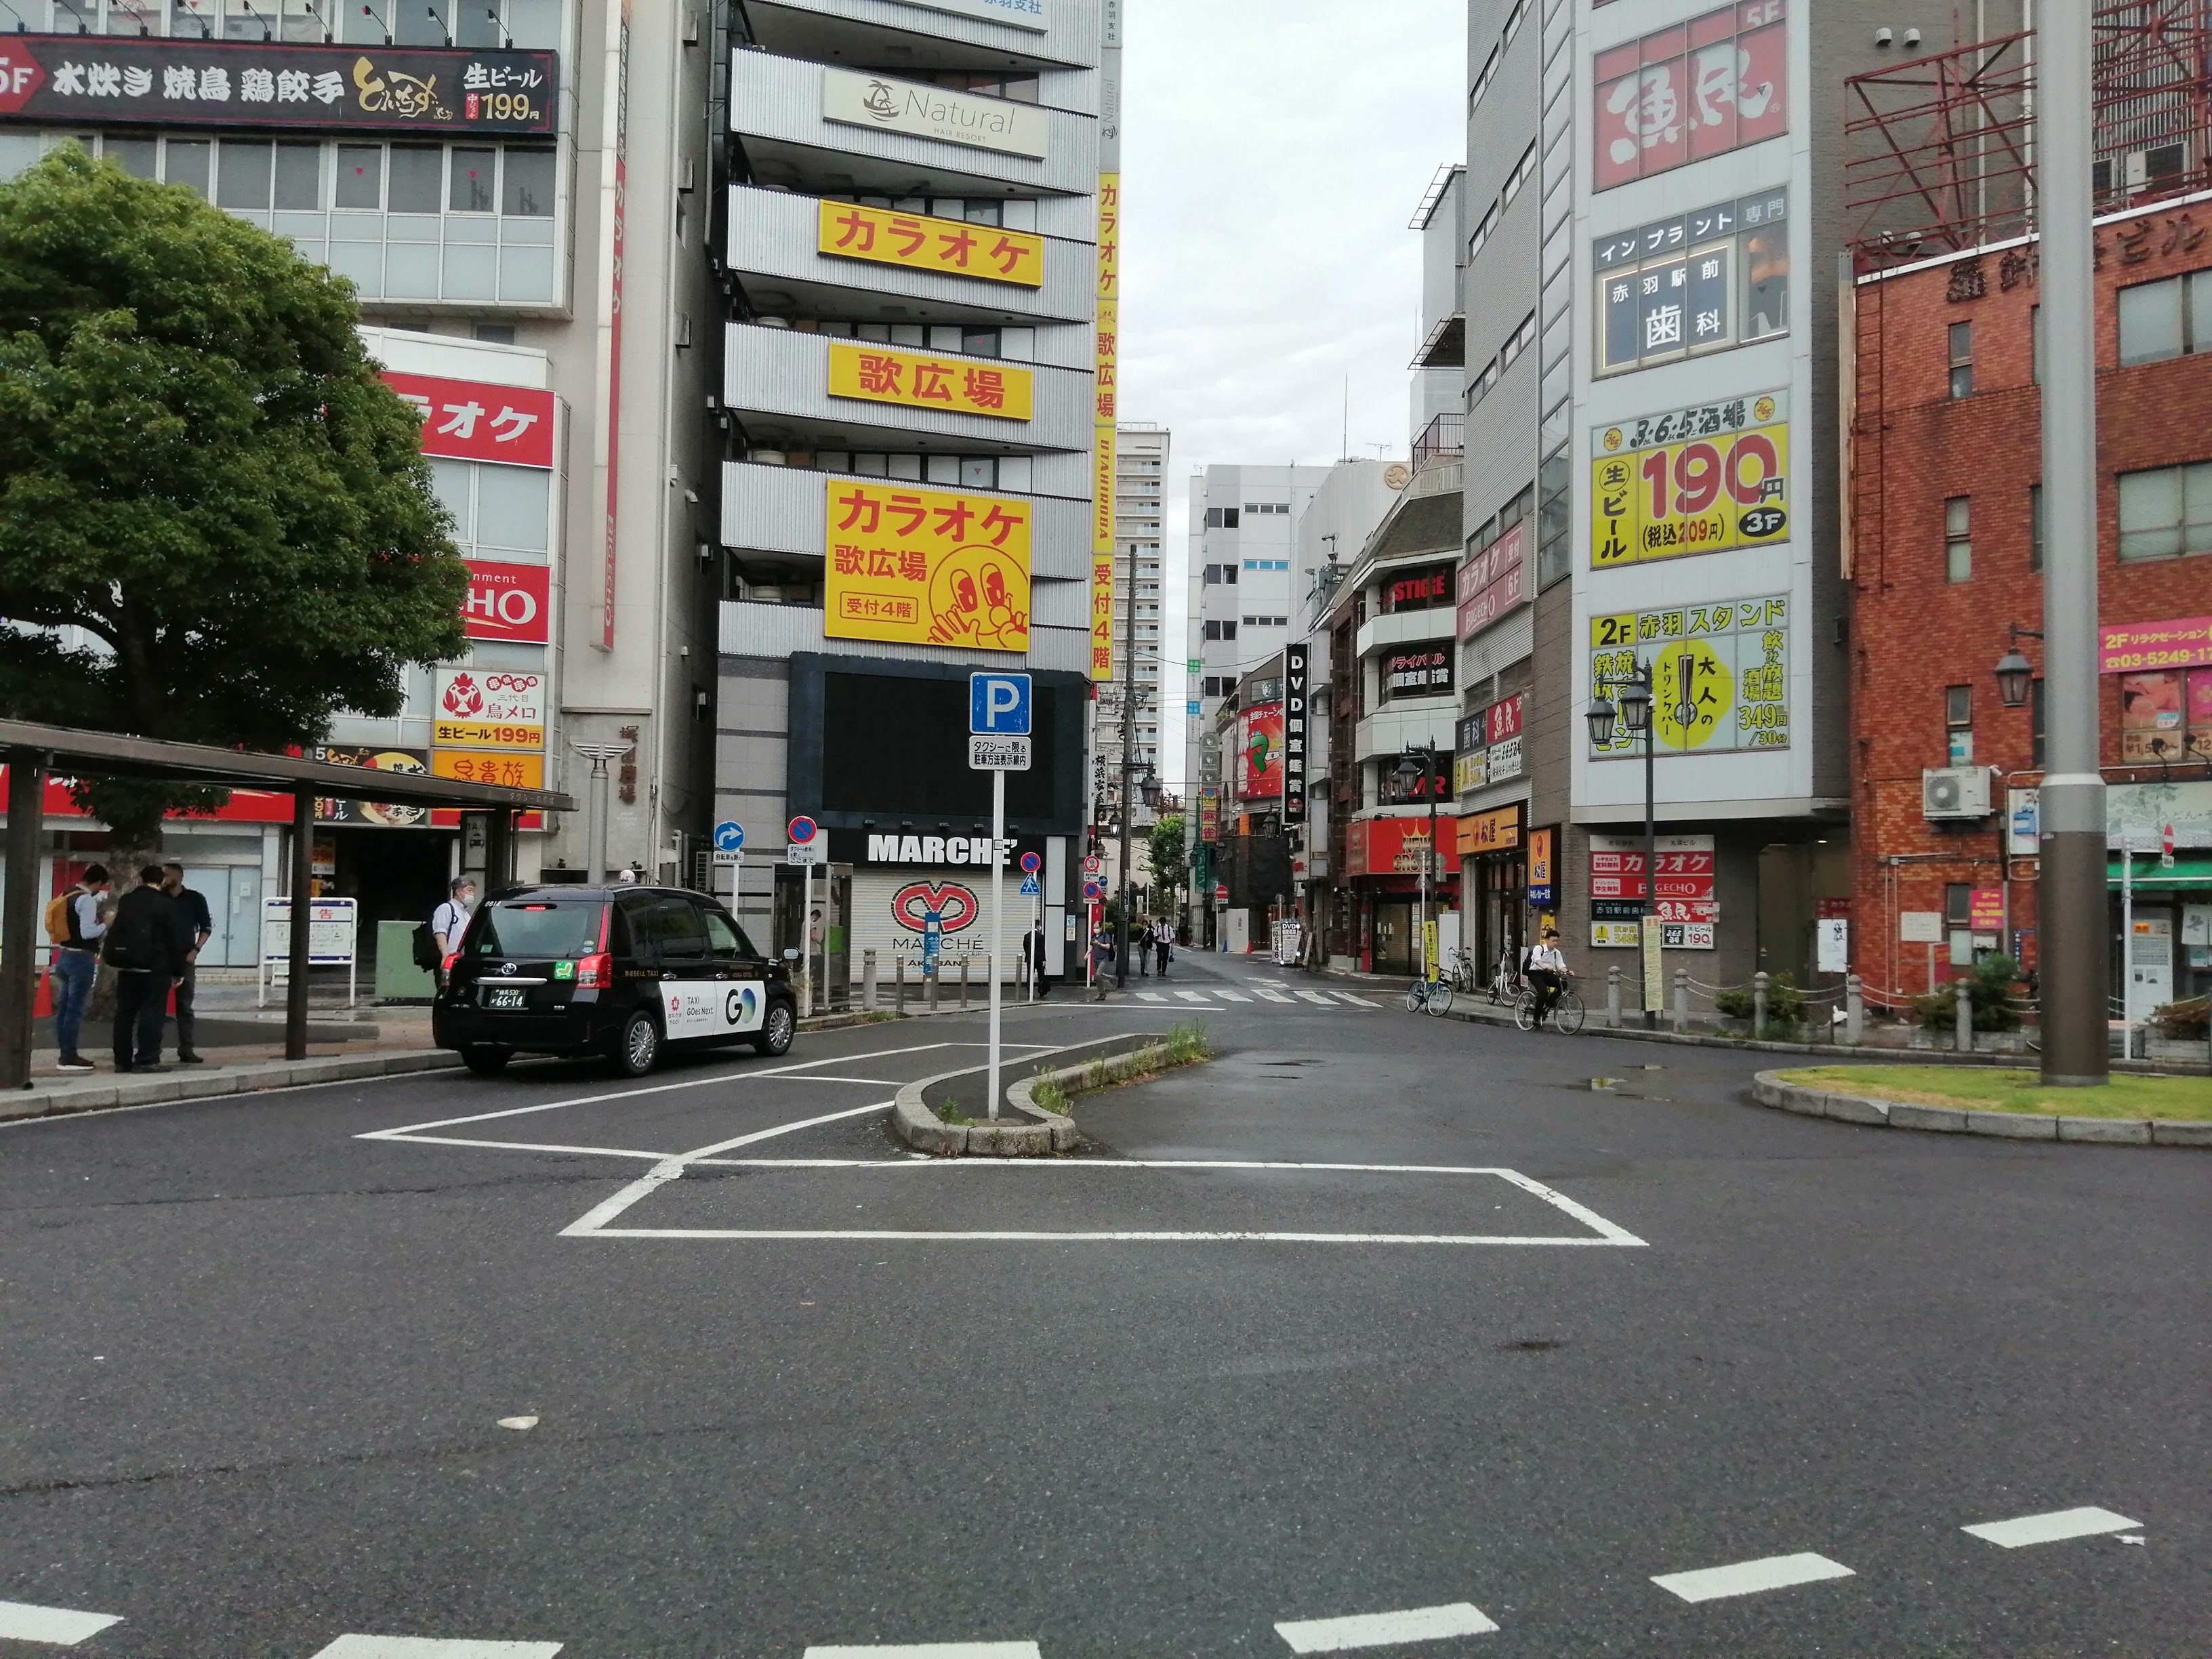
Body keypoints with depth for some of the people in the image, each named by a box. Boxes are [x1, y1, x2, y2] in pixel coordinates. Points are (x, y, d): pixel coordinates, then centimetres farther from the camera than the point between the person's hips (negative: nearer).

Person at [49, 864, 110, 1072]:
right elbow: (87, 932, -23)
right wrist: (106, 924, -9)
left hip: (64, 956, 9)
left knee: (64, 1007, 11)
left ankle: (65, 1054, 18)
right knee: (75, 1008, -5)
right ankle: (70, 1057, -3)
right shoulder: (88, 900, -16)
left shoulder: (67, 897, 11)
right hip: (81, 959, -9)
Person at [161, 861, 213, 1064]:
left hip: (185, 959, 0)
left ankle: (186, 1050, 4)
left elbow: (206, 928, 6)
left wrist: (195, 950, -6)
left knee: (185, 1005, 3)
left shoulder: (195, 899, 4)